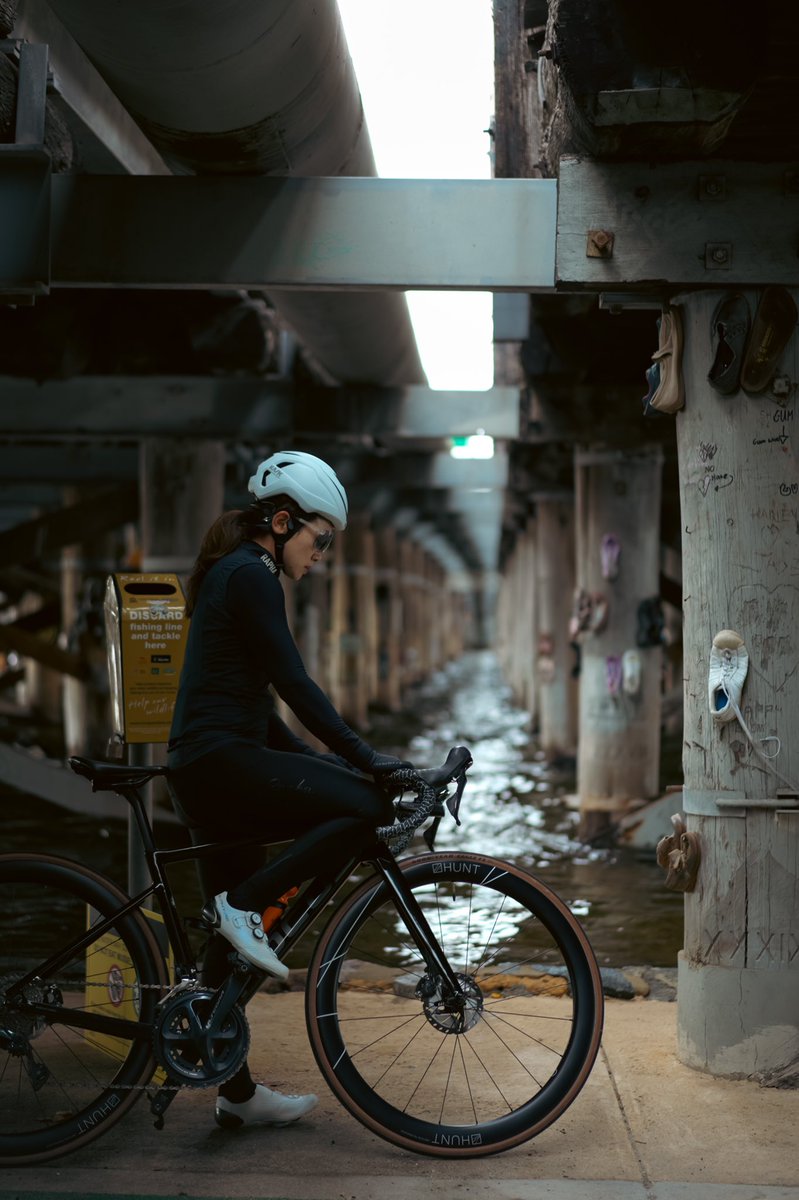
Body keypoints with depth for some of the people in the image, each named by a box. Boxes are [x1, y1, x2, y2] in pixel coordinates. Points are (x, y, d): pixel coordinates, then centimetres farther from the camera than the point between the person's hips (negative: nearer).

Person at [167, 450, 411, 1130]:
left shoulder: (232, 576, 22)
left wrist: (315, 758, 21)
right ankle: (243, 905, -13)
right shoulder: (251, 577, -9)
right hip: (222, 763, -11)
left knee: (234, 933, 13)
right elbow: (294, 683, -17)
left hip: (206, 770, 11)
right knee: (369, 807, -20)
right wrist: (363, 756, -18)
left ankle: (236, 1093, 19)